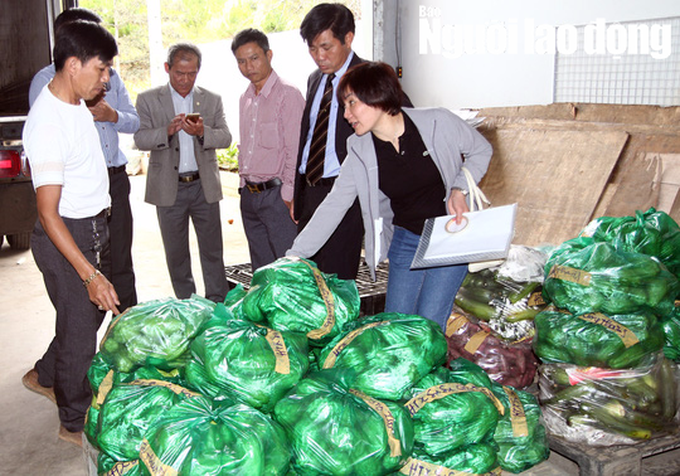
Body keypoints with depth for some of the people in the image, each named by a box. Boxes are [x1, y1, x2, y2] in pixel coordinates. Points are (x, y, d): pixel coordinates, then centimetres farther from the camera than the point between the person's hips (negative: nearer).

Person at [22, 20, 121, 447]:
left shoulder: (76, 103, 3)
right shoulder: (48, 123, -26)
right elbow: (48, 213, -29)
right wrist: (90, 274, -32)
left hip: (95, 225, 9)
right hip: (67, 235, -9)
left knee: (93, 311, 23)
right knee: (78, 327, 5)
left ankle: (44, 376, 46)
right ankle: (75, 423, 26)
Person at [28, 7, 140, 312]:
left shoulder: (110, 76, 15)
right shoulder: (46, 79, -2)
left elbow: (134, 122, 16)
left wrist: (112, 115, -5)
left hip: (115, 178, 5)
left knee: (121, 261, 11)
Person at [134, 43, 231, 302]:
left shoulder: (212, 100, 8)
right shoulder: (148, 100, 4)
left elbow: (226, 137, -1)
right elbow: (140, 139, -7)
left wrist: (202, 132, -22)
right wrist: (168, 131, -26)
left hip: (204, 186, 1)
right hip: (168, 188, 0)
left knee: (212, 249, 5)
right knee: (176, 252, 9)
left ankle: (218, 304, 17)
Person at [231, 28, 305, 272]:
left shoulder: (288, 94, -10)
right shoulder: (245, 99, 15)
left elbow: (296, 150, -14)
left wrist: (288, 195, -16)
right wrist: (243, 184, 16)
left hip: (277, 194, -7)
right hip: (249, 195, 8)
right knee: (260, 270, 15)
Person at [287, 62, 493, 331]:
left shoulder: (438, 123, -13)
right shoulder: (360, 153, -5)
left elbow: (481, 150, 4)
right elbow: (333, 207, -4)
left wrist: (459, 188, -13)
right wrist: (294, 257, -8)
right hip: (405, 243, 3)